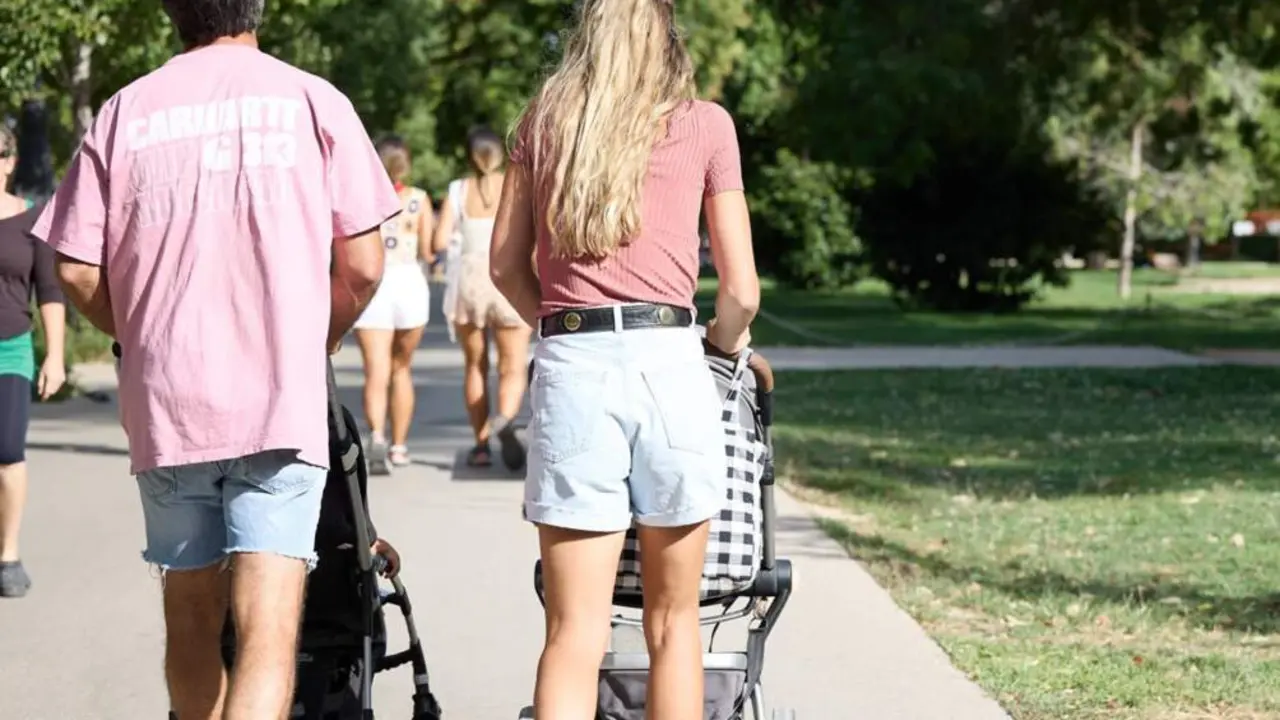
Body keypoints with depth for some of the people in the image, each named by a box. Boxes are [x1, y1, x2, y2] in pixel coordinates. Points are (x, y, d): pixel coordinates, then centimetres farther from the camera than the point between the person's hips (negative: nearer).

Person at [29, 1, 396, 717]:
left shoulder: (124, 112, 4)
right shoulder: (314, 101, 0)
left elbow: (77, 272, 2)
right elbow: (362, 266, 0)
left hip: (164, 407, 3)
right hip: (283, 405, -3)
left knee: (192, 619, 18)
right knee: (269, 636, -8)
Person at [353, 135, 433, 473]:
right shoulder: (419, 199, 3)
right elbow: (427, 252, 0)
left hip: (371, 284, -1)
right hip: (409, 282, 1)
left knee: (376, 372, -6)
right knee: (402, 368, 17)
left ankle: (377, 436, -30)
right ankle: (398, 446, 23)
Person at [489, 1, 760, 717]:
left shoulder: (544, 119, 14)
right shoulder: (704, 125, 8)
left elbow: (507, 265, 17)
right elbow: (741, 291, 8)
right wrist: (729, 338, 29)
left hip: (569, 366, 1)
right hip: (667, 362, -1)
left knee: (574, 634, -1)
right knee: (674, 620, 10)